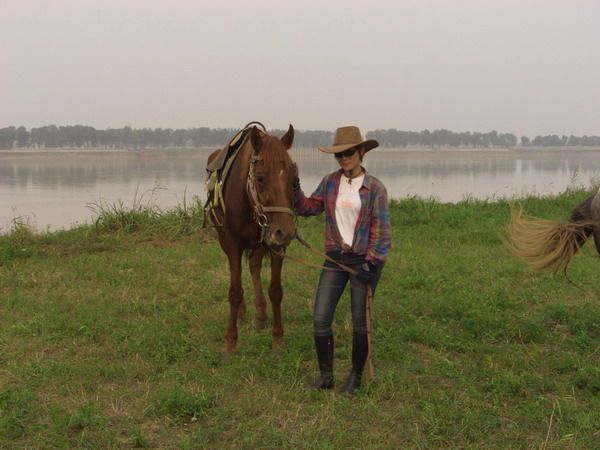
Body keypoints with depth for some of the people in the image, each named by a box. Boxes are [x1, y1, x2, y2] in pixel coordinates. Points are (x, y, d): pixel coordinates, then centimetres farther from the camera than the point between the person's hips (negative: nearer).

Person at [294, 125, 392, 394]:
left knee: (361, 322, 7)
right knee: (320, 319, -2)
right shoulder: (330, 183, 5)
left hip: (364, 259, -3)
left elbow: (381, 229, -8)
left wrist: (371, 262, -15)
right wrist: (294, 189, -6)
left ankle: (356, 377, 24)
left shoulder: (375, 188, -6)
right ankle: (325, 375, 14)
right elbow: (308, 208, 10)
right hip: (335, 258, 4)